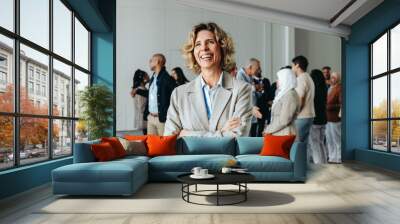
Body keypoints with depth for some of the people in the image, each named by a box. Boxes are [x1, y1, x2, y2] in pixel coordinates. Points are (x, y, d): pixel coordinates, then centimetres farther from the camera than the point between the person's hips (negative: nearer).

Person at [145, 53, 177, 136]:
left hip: (162, 118, -8)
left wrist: (166, 117, -16)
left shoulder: (167, 79, -12)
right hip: (150, 117, 8)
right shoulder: (153, 78, 14)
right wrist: (147, 113, 12)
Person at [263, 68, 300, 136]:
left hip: (285, 134, -9)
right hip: (278, 134, 9)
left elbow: (284, 120, -20)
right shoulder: (283, 93, 15)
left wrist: (269, 130, -11)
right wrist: (268, 129, 7)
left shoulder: (290, 96, -15)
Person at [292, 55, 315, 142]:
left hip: (301, 117, -10)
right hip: (309, 115, 10)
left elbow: (299, 102, -18)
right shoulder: (308, 78, 18)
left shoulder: (301, 79, -12)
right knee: (304, 143, 13)